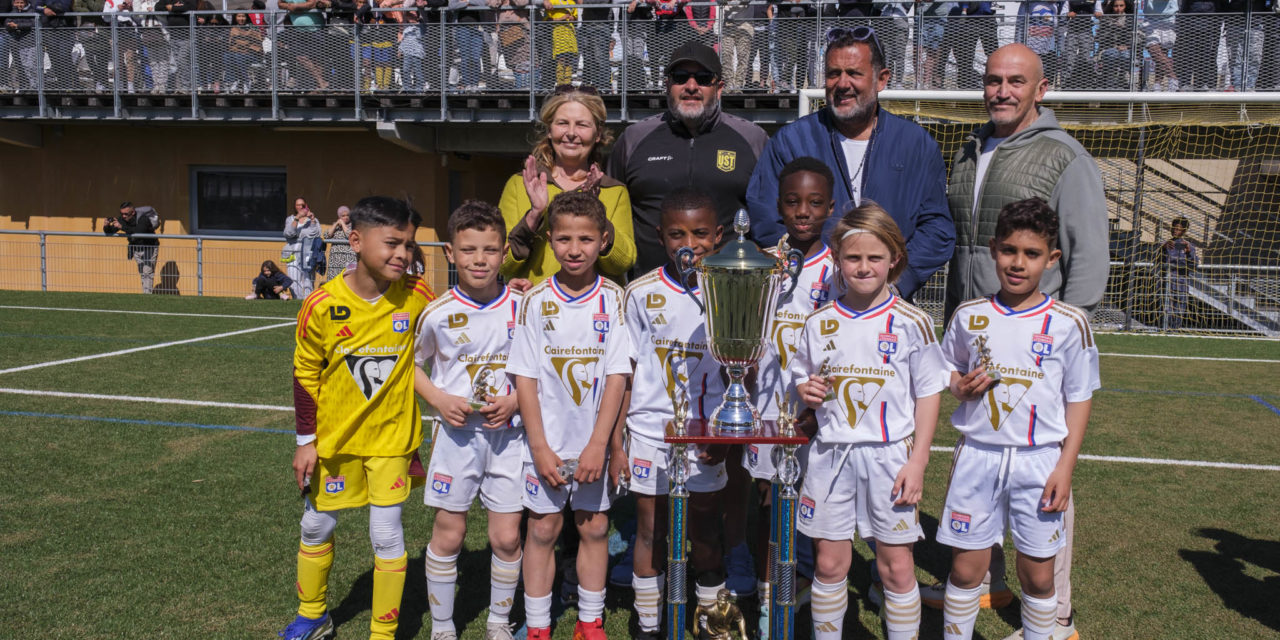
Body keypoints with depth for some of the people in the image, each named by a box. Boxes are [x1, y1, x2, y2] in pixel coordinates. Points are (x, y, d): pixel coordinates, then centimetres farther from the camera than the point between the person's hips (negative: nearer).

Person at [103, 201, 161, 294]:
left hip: (149, 247, -5)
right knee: (142, 273, 9)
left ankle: (147, 294, -12)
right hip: (136, 248, 6)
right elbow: (109, 232, -14)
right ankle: (145, 293, 14)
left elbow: (138, 231, -47)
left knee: (147, 272, -13)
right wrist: (106, 226, -37)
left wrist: (122, 227, -54)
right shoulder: (121, 220, -12)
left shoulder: (143, 219, -29)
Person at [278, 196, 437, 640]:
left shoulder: (417, 296, -15)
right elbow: (305, 374, -5)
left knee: (386, 535, -1)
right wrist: (306, 441, -3)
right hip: (333, 437, 1)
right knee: (316, 526, 17)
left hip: (390, 436, -1)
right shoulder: (322, 306, -17)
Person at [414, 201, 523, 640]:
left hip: (508, 433, 1)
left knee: (507, 536, 5)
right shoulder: (437, 314, -5)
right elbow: (413, 364, 9)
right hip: (455, 432, 0)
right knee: (448, 533, 7)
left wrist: (515, 400, -12)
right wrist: (438, 399, -8)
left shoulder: (521, 308, -4)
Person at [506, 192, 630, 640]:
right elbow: (525, 378, -5)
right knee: (543, 528, 6)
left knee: (594, 527, 10)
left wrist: (599, 443, -12)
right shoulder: (536, 300, -5)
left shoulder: (613, 299, -4)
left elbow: (616, 375, -6)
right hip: (547, 440, -1)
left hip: (594, 441, 1)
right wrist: (540, 447, -10)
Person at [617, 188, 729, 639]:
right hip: (649, 431, 0)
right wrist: (617, 444, -2)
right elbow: (625, 373, -1)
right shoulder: (642, 293, -5)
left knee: (705, 531, 11)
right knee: (650, 533, 9)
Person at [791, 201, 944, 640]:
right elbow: (800, 378, 16)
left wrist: (917, 461, -7)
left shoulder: (911, 323, -5)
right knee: (829, 563, 9)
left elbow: (928, 394, -2)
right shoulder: (819, 324, 3)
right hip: (831, 453, 3)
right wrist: (805, 390, -8)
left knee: (896, 566, 6)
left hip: (890, 455, -2)